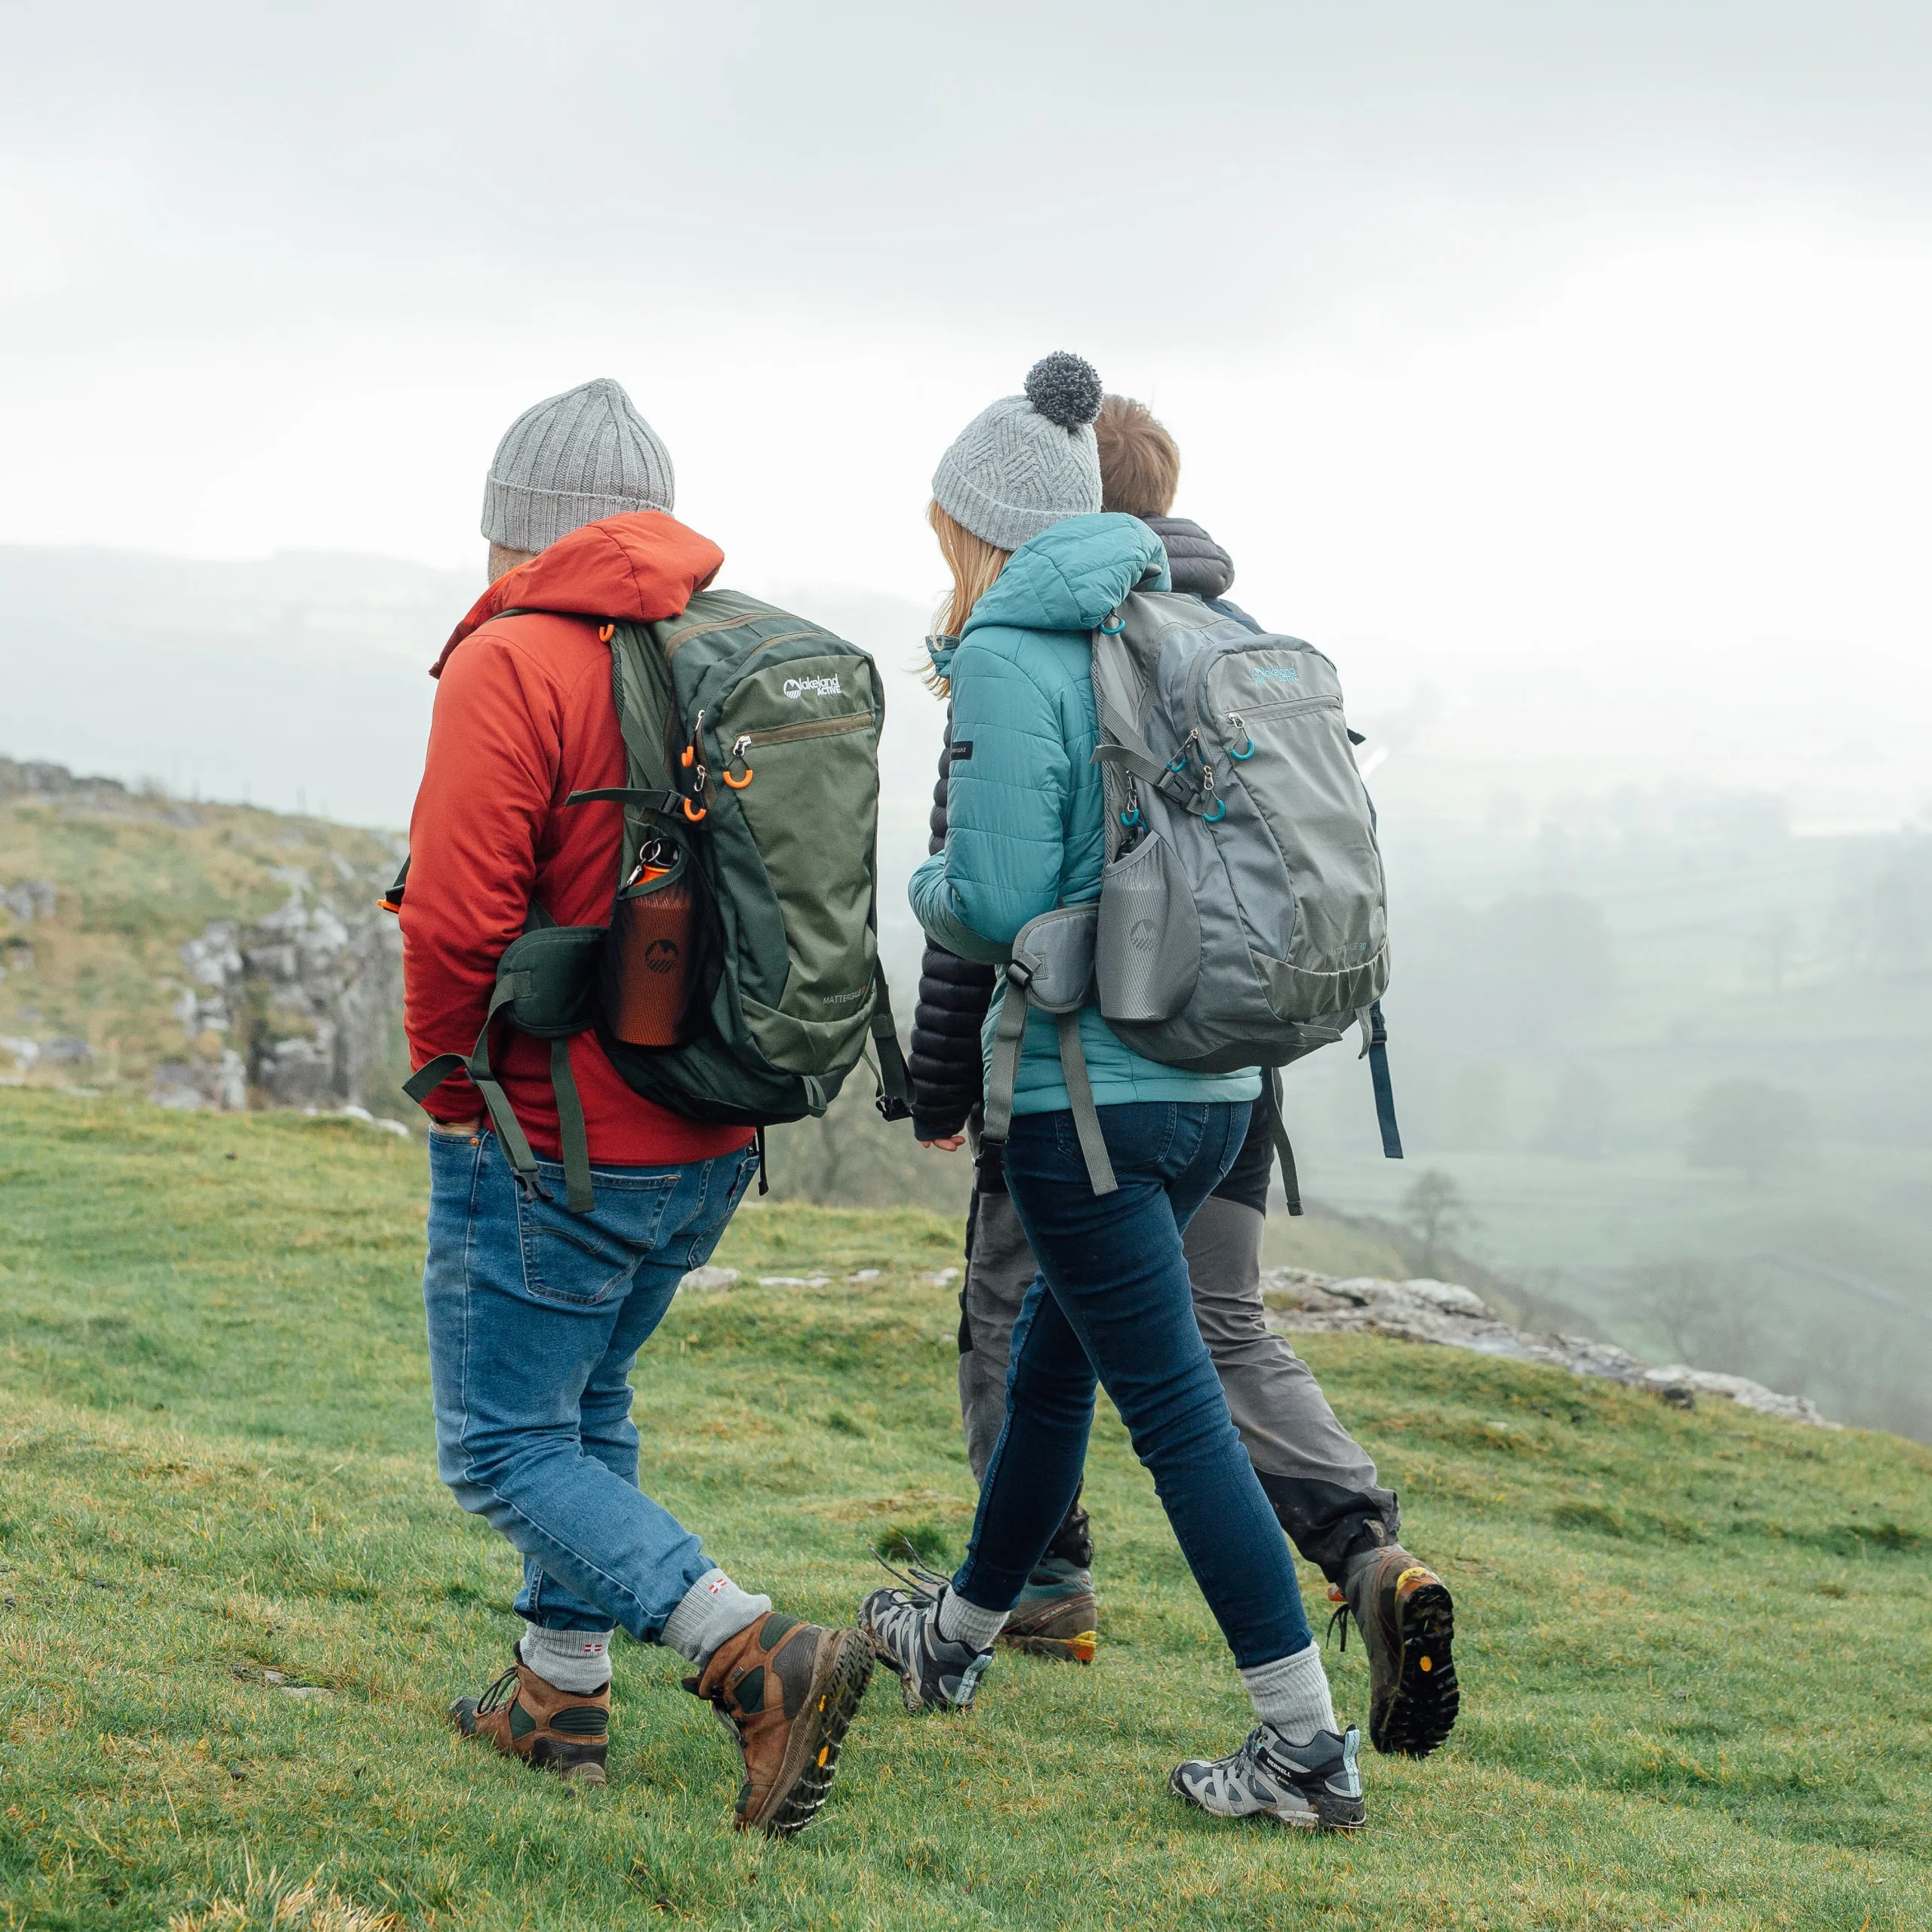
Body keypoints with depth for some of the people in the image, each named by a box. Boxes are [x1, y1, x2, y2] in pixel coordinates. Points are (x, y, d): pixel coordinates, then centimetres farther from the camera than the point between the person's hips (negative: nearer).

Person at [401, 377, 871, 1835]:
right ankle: (561, 1698, 30)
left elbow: (458, 919, -22)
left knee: (506, 1450, 0)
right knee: (587, 1406, 24)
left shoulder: (513, 662, -16)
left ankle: (762, 1660, -14)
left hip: (551, 1146, -8)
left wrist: (453, 1094, -6)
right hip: (711, 1146, 8)